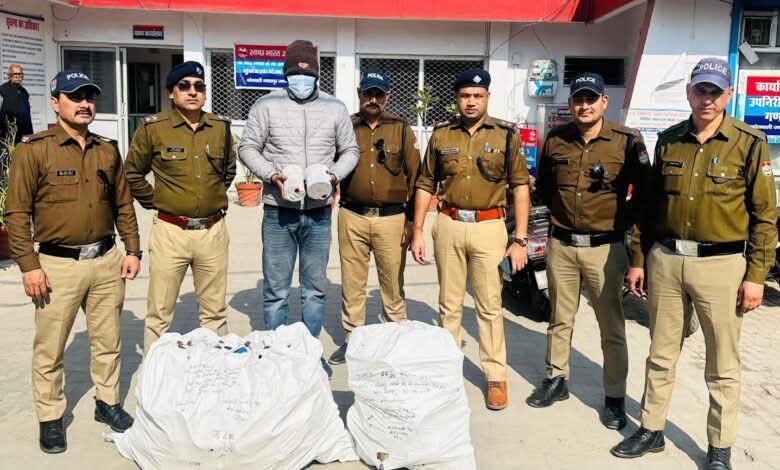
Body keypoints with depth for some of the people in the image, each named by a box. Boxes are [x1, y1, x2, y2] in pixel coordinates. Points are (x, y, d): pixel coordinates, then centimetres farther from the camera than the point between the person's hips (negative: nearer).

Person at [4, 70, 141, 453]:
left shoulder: (107, 150, 10)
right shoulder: (33, 150, -6)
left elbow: (123, 205, 15)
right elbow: (17, 213, -7)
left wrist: (132, 250, 9)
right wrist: (28, 265, -11)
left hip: (107, 260, 5)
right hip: (58, 265, -4)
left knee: (107, 340, 14)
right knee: (50, 348, 5)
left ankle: (107, 402, 31)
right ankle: (50, 418, 21)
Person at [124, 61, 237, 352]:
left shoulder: (221, 127, 7)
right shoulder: (153, 128, -4)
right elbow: (132, 174, 8)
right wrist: (154, 201, 3)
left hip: (213, 231, 3)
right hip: (170, 232, -3)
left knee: (215, 311, 13)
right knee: (159, 314, 3)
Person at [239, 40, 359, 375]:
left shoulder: (335, 108, 6)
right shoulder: (267, 105, 0)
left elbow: (350, 151, 12)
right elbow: (247, 148, 3)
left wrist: (335, 175, -7)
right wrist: (272, 175, -13)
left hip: (319, 213, 2)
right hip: (278, 212, -2)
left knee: (315, 289, 12)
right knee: (276, 290, 4)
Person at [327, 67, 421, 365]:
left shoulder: (401, 130, 4)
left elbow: (414, 176, 4)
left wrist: (411, 220, 0)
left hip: (391, 218, -1)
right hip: (352, 217, 1)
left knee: (393, 284, 4)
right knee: (352, 284, 9)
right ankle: (352, 339, 23)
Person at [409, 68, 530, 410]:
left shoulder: (506, 135, 0)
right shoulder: (441, 135, 5)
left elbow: (520, 186, 0)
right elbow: (426, 185, 9)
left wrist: (520, 240, -4)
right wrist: (417, 231, 3)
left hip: (489, 227, -2)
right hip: (448, 226, 2)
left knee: (490, 306, 3)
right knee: (449, 303, 12)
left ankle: (496, 376, 13)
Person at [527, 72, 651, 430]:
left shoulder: (627, 141, -7)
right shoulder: (556, 139, 2)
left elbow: (644, 190, 2)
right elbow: (542, 183, 18)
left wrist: (624, 222, -2)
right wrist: (559, 213, 10)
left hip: (605, 247, -3)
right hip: (561, 245, 3)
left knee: (612, 326, 4)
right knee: (560, 319, 15)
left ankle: (615, 397, 15)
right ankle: (556, 379, 31)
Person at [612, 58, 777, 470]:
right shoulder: (668, 140, 7)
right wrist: (638, 259, 11)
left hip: (721, 265, -3)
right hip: (665, 260, 4)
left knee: (722, 366, 8)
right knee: (661, 355, 14)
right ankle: (651, 431, 29)